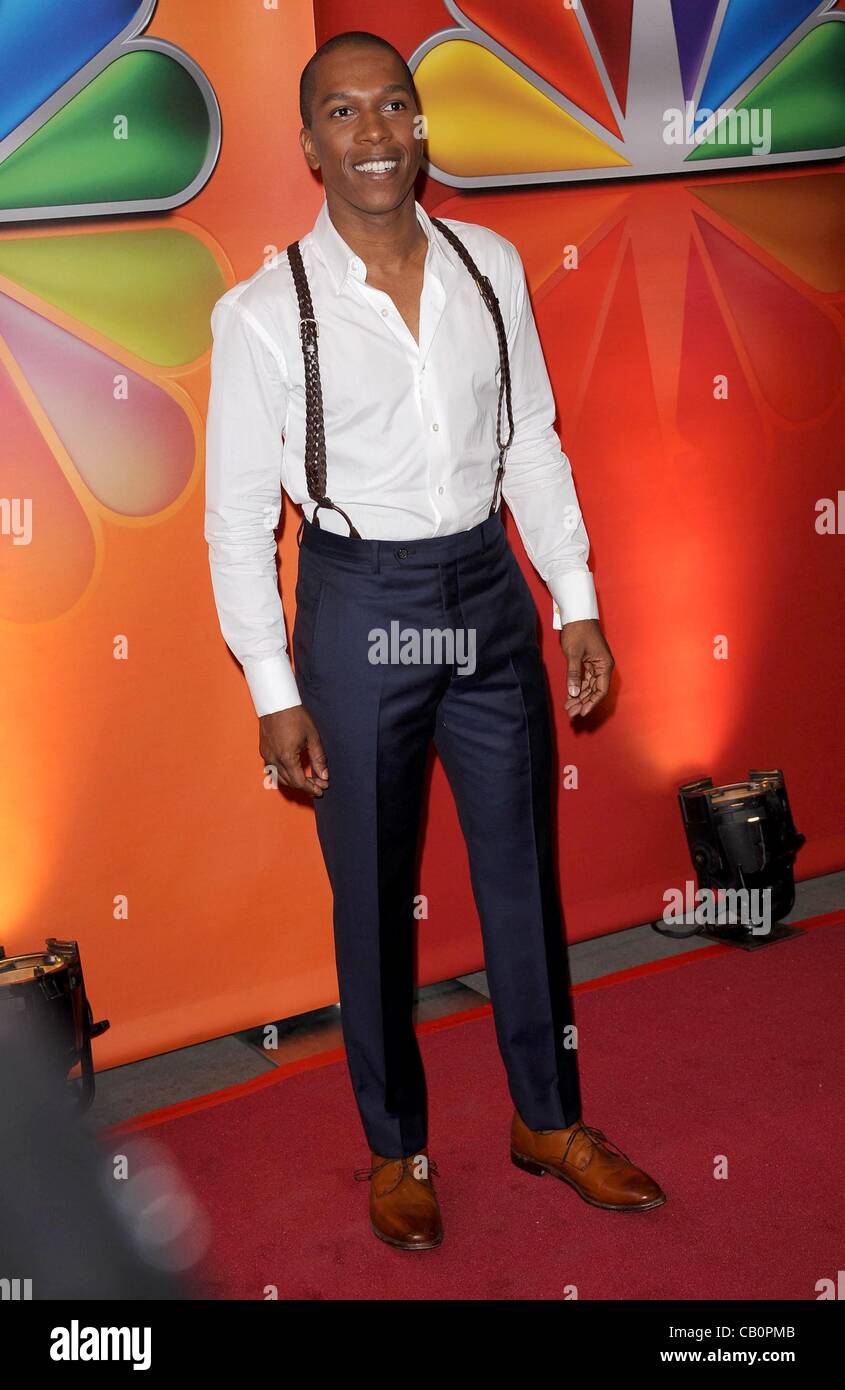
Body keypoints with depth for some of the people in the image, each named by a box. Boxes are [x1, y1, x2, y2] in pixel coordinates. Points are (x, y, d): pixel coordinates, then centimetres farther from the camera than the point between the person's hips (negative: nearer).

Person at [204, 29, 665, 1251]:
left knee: (524, 867, 14)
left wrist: (577, 604, 6)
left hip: (490, 592, 4)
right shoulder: (264, 314, -10)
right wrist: (274, 695, -8)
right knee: (374, 897, 10)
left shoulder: (491, 266, 1)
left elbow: (534, 442, 8)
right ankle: (396, 1144, 33)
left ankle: (550, 1121, 36)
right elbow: (238, 517, -7)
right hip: (358, 608, -3)